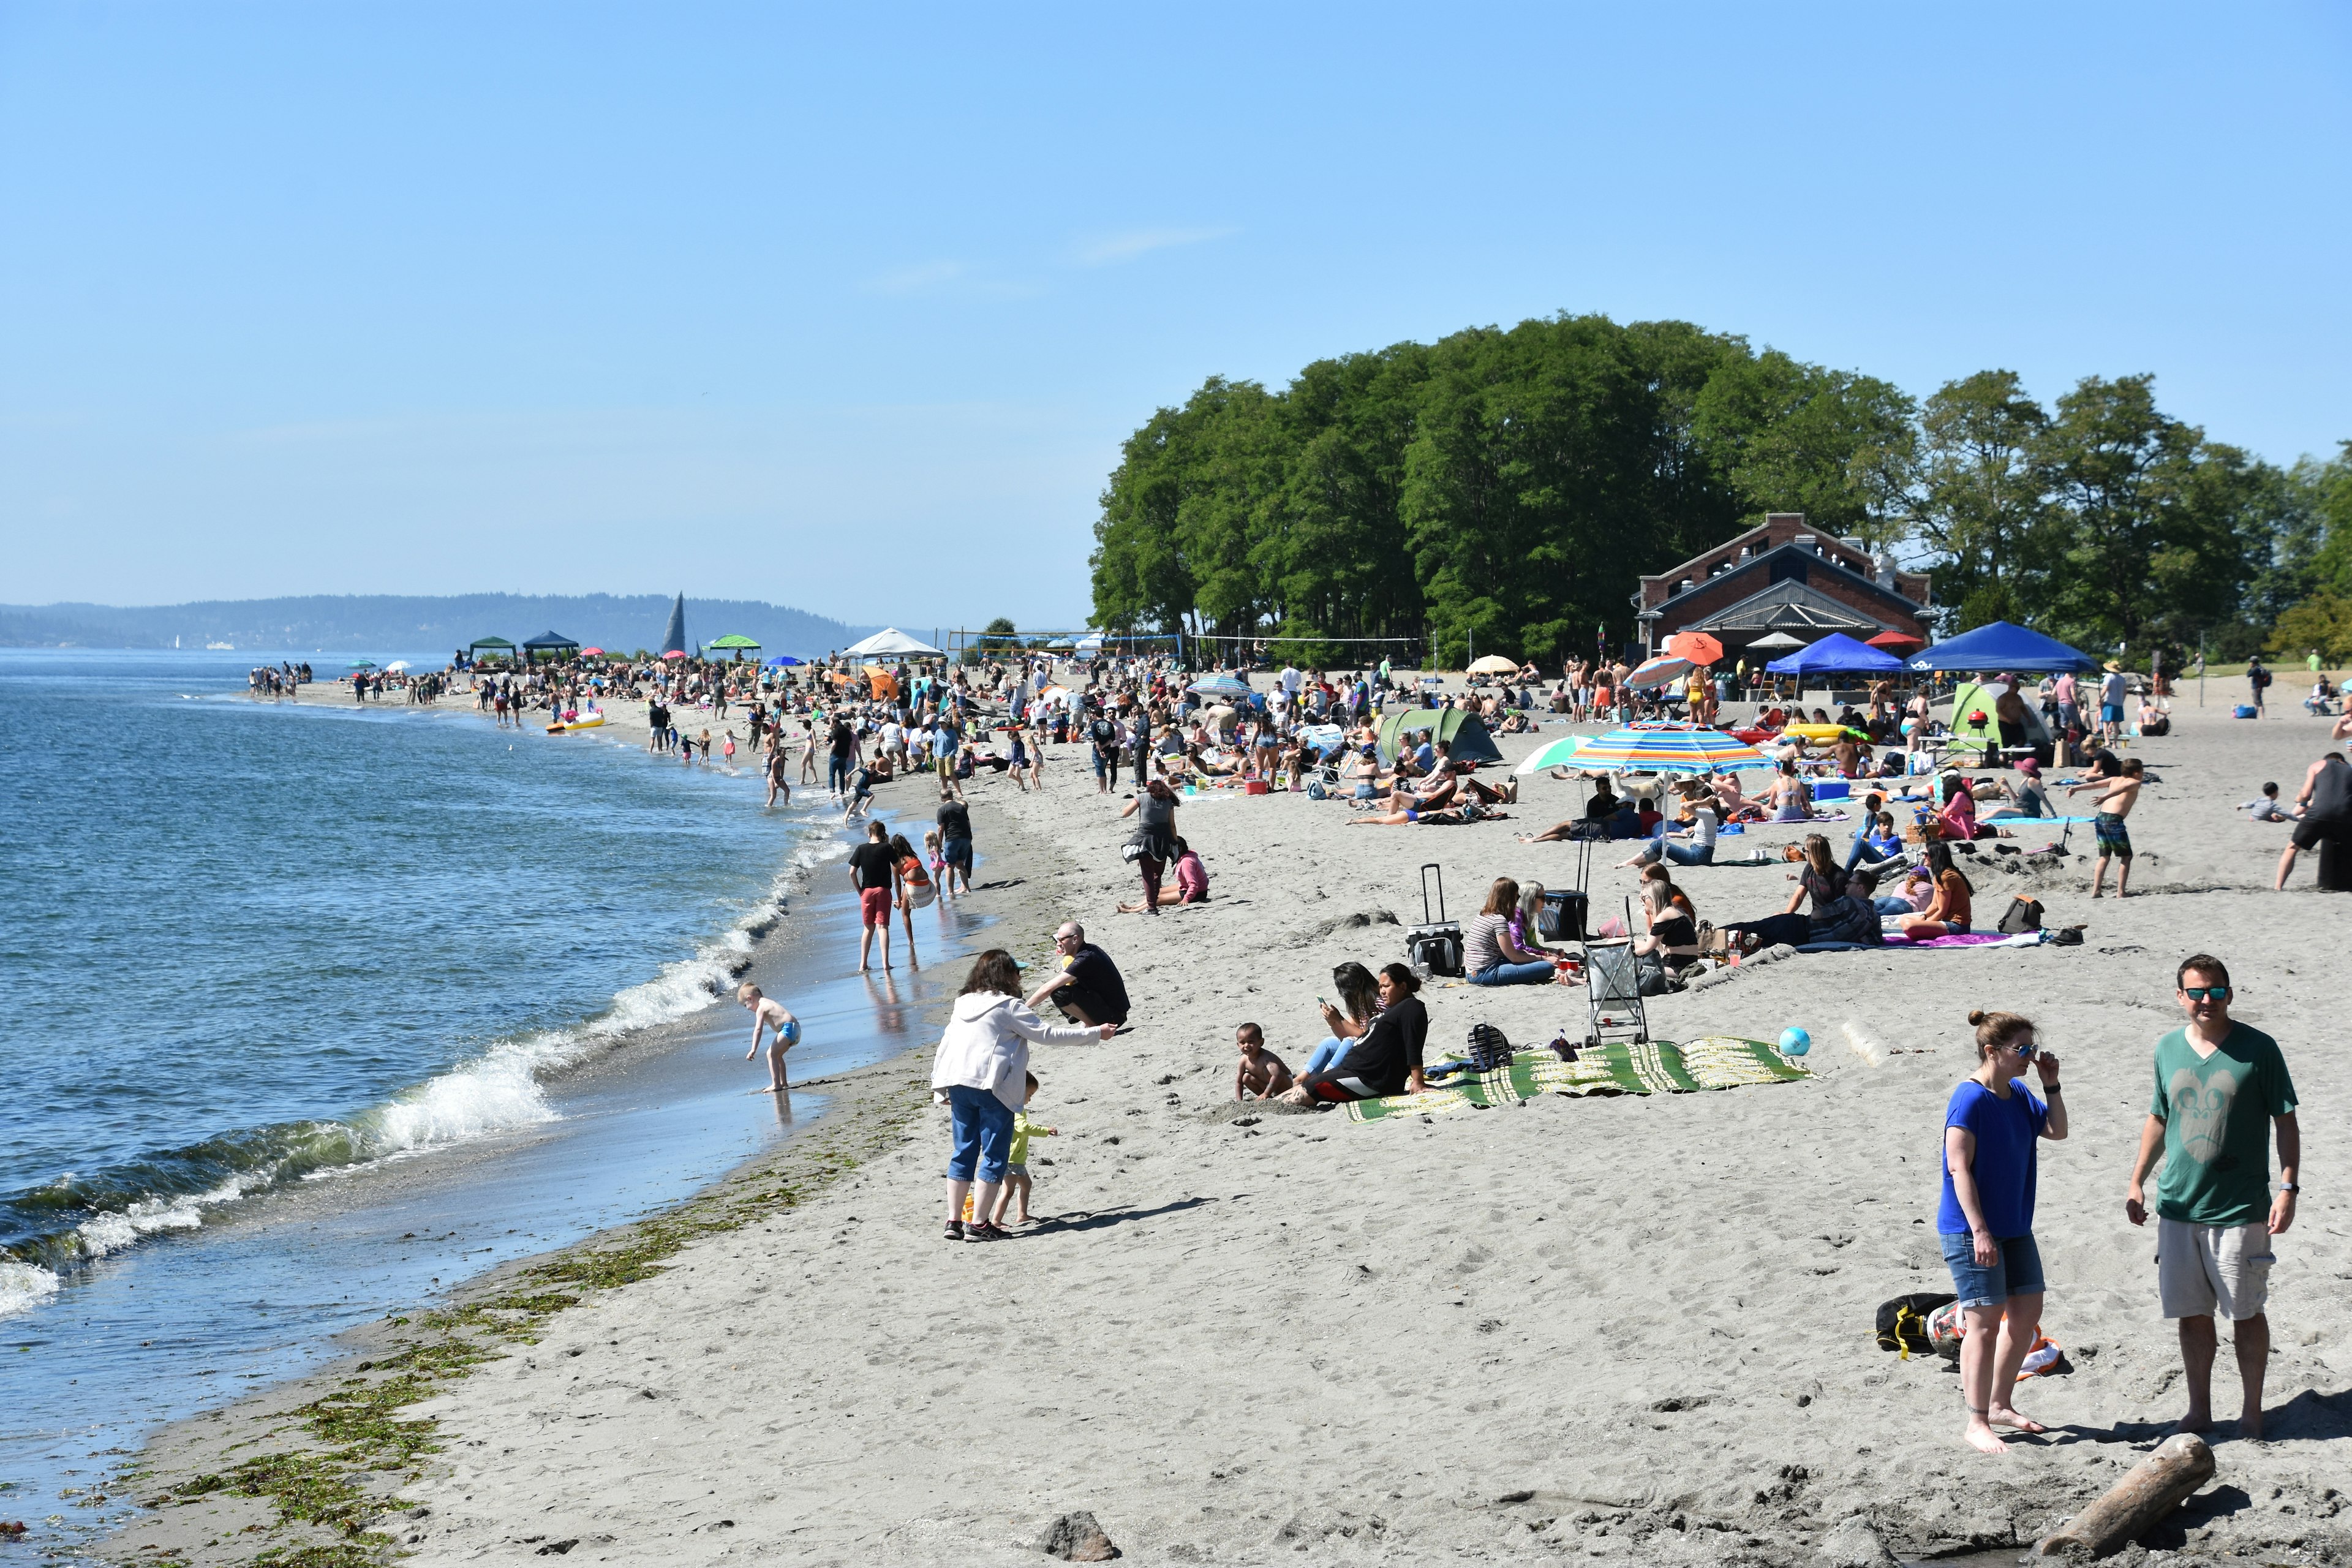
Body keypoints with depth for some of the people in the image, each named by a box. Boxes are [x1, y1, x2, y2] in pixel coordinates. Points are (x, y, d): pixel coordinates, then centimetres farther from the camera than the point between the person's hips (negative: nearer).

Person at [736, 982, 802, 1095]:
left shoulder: (761, 1008, -6)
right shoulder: (768, 1003, 23)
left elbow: (758, 1029, -17)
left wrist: (753, 1050, -22)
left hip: (788, 1028, -10)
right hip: (795, 1029, 10)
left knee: (771, 1054, -11)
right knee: (777, 1055, 23)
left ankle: (776, 1085, -18)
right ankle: (783, 1084, 28)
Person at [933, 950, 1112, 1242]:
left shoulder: (963, 1005, 16)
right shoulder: (1009, 1006, -4)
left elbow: (944, 1045, 19)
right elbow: (1047, 1034, -4)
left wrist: (940, 1089, 25)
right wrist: (1096, 1034, 3)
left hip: (958, 1085, 7)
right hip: (993, 1087, -7)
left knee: (963, 1152, 12)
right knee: (994, 1156, -1)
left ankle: (954, 1221, 10)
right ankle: (979, 1224, -5)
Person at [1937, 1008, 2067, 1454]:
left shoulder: (2019, 1095, 7)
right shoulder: (1970, 1099, -18)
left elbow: (2057, 1131, 18)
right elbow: (1959, 1169, -20)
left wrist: (2051, 1084, 3)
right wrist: (1979, 1230, -24)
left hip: (2015, 1228, 9)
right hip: (1971, 1231, -9)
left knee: (2027, 1312, 13)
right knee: (1986, 1321, -6)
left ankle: (2000, 1404, 28)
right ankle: (1977, 1424, 2)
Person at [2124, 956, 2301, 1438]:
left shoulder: (2258, 1049, -6)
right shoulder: (2168, 1049, 6)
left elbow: (2286, 1123, -3)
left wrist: (2288, 1187, -11)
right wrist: (2137, 1181, 13)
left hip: (2241, 1210, -4)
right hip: (2179, 1206, 4)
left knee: (2247, 1313, 5)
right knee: (2192, 1313, 9)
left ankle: (2252, 1411, 17)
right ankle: (2199, 1409, 20)